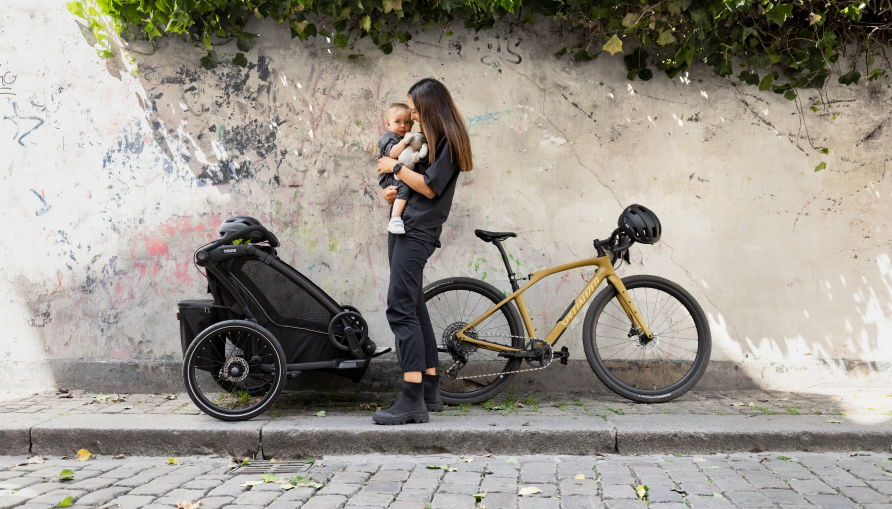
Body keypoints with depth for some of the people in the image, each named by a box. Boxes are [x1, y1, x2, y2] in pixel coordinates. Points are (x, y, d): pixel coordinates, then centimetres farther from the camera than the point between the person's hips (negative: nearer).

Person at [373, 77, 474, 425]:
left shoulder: (447, 140, -7)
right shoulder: (425, 137, 22)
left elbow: (429, 187, -15)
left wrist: (395, 167, -6)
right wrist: (392, 190, 7)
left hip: (418, 231, -10)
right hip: (403, 227, 10)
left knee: (400, 308, -17)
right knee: (415, 308, 10)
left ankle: (412, 400, -18)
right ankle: (430, 392, 17)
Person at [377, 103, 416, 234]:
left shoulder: (405, 137, 20)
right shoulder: (389, 138, -9)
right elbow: (393, 153, -28)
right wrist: (404, 141, -34)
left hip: (401, 175, 10)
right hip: (388, 177, -10)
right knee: (405, 188, -33)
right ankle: (395, 219, -40)